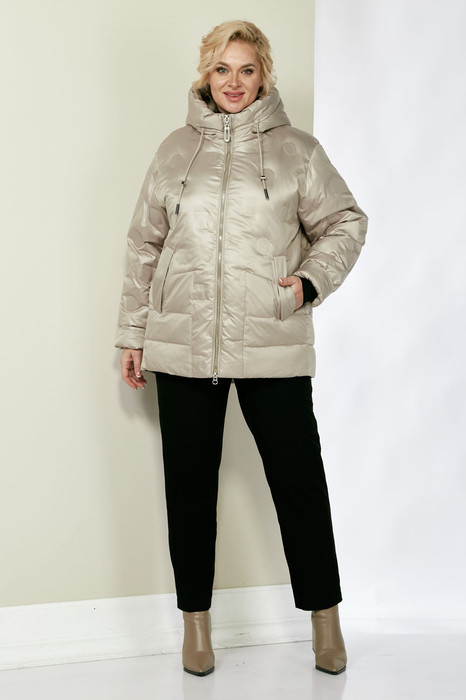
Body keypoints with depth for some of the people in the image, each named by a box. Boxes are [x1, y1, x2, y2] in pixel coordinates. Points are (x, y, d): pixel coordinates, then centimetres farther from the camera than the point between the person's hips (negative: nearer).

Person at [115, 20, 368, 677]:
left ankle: (324, 615, 20)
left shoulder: (296, 149, 6)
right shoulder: (176, 149, 11)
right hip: (183, 346, 2)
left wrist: (311, 280, -9)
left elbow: (345, 223, 9)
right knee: (190, 483, 8)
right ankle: (196, 617, 24)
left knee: (299, 478, 1)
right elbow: (145, 245, 13)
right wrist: (133, 333, 11)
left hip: (273, 346, -2)